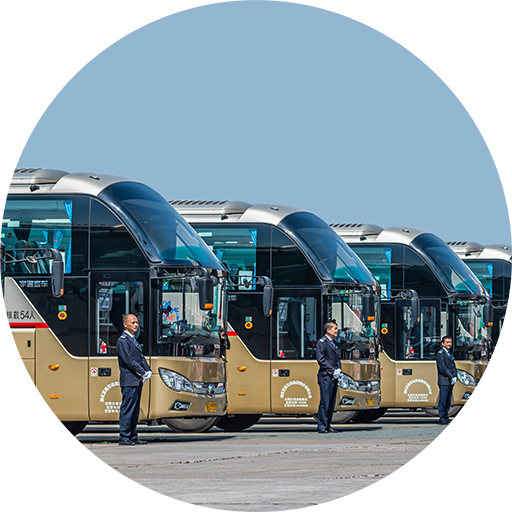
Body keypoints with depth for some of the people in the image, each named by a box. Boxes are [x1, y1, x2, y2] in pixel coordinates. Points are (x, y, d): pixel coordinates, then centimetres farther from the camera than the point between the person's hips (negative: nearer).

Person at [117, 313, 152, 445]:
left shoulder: (133, 340, 20)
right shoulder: (122, 341, -10)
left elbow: (141, 358, 19)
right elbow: (128, 360, -16)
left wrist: (148, 371, 2)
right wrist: (143, 373, -15)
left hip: (137, 381, 9)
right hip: (129, 381, -9)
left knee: (135, 410, 11)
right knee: (127, 409, -9)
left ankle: (133, 437, 15)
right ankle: (124, 437, -7)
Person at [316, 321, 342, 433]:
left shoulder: (333, 343, 19)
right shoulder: (321, 342, -6)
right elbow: (321, 360, -13)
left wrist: (338, 370, 2)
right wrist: (333, 371, -15)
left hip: (334, 377, 8)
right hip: (325, 377, -8)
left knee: (332, 403, 8)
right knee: (325, 402, -9)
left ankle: (327, 425, 12)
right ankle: (322, 427, -8)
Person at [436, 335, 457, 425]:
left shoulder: (450, 354, 19)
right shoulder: (440, 354, -7)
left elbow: (453, 367, 18)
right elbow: (442, 368, -15)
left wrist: (455, 377, 1)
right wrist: (451, 377, -14)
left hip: (451, 381, 8)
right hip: (444, 381, -8)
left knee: (448, 401, 8)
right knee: (443, 401, -8)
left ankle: (445, 417, 13)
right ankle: (442, 419, -7)